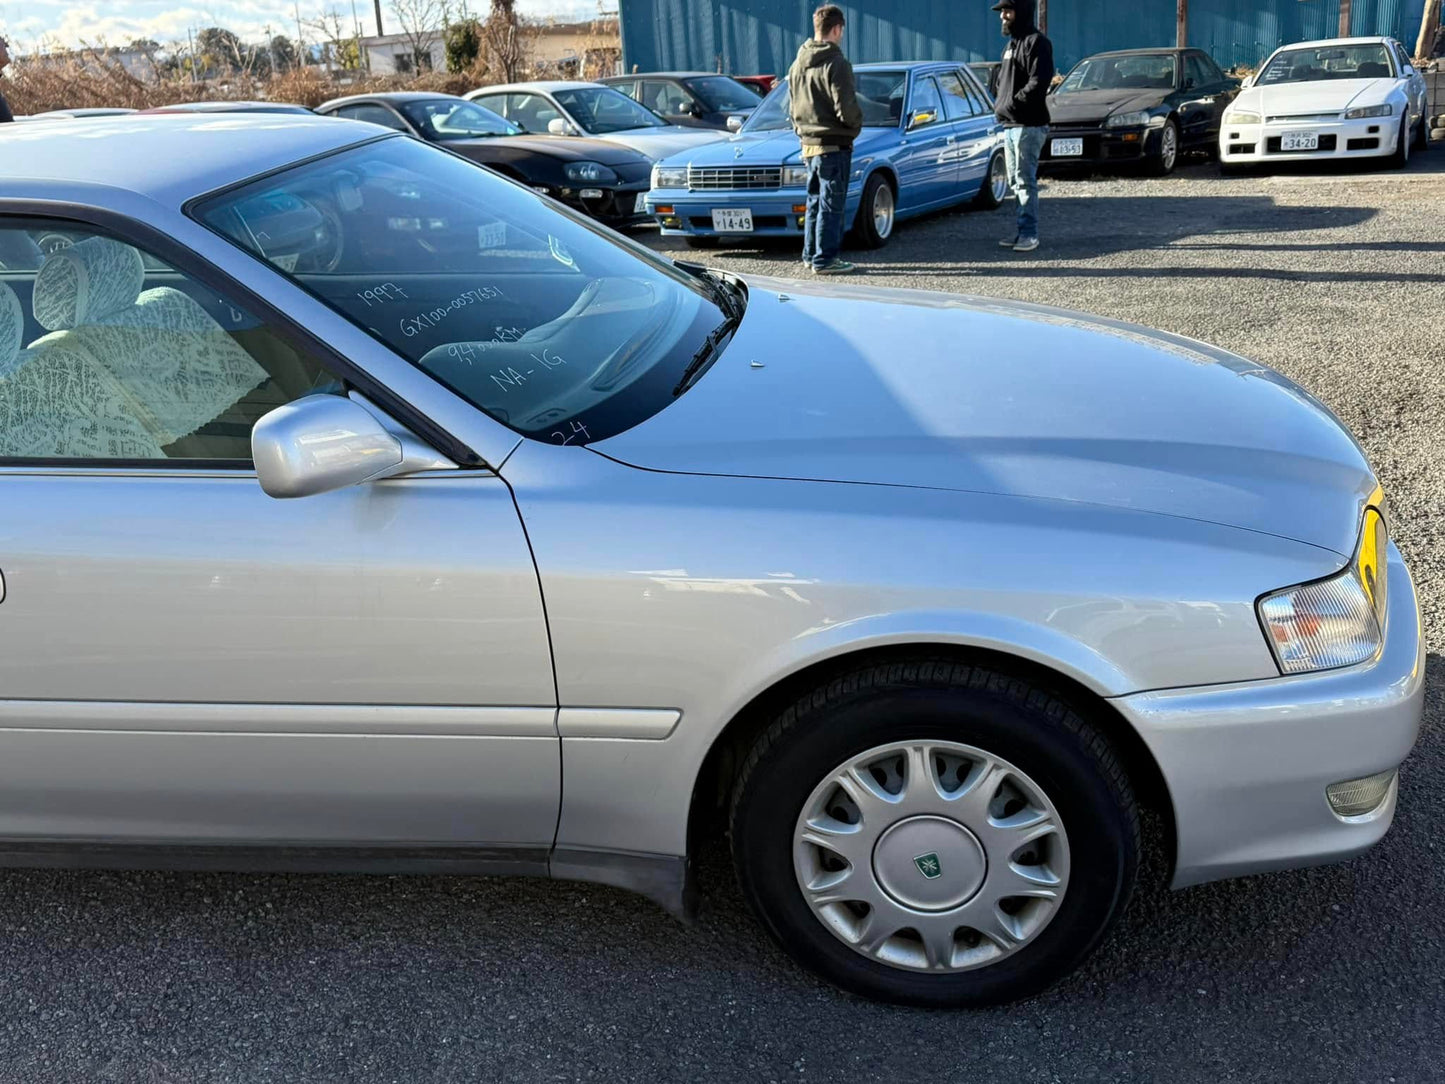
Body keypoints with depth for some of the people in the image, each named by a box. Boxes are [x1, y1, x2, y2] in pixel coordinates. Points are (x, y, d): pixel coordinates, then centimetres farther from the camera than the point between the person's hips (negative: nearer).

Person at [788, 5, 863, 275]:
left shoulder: (798, 64, 10)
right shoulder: (836, 64, -16)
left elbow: (793, 105, 16)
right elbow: (846, 108, -19)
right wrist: (856, 125, -1)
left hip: (808, 143, 8)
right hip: (834, 144, -8)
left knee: (815, 201, 17)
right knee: (831, 204, -3)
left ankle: (811, 254, 22)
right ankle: (824, 259, -1)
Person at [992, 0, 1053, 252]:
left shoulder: (1037, 42, -9)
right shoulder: (1011, 44, 20)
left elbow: (1038, 82, -19)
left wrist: (1011, 105, -17)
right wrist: (999, 105, 7)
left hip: (1029, 125, -9)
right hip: (1009, 125, 9)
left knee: (1025, 180, -10)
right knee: (1016, 181, 11)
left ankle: (1029, 234, -7)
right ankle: (1022, 231, 17)